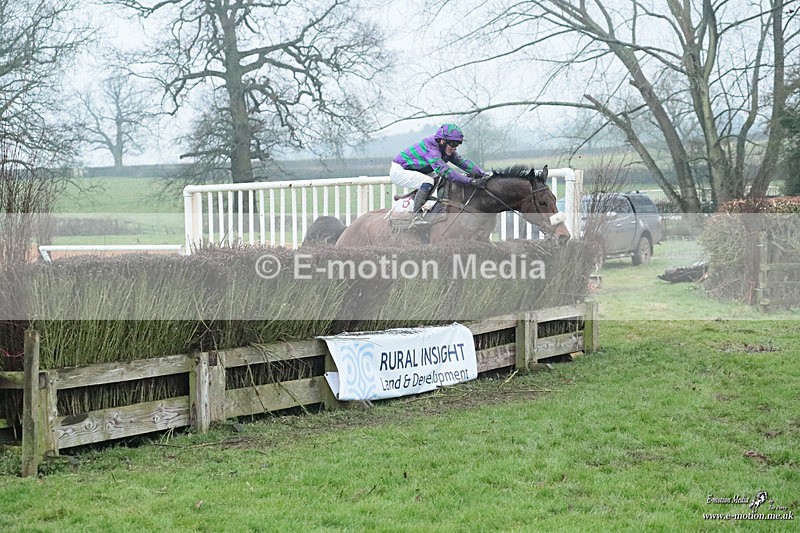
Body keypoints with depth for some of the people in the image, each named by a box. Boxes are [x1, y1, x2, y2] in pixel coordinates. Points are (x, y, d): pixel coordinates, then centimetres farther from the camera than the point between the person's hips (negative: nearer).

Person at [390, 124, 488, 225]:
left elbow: (462, 162, -4)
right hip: (398, 171, -10)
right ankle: (417, 217, -33)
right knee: (428, 181, -30)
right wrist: (470, 181, -47)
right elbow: (443, 170, -42)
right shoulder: (430, 148, -33)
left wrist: (483, 174, -18)